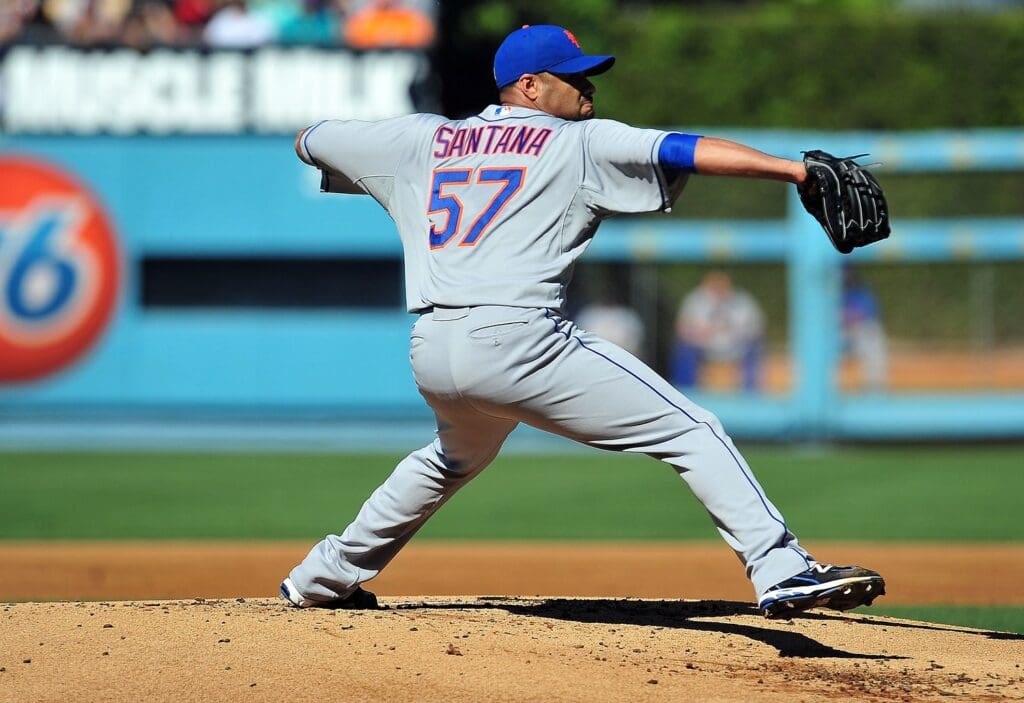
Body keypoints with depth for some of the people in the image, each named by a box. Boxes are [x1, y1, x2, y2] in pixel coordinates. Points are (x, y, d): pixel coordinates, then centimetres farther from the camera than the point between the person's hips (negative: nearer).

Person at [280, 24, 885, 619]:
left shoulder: (423, 139, 20)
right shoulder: (581, 143, 6)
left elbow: (308, 141, 30)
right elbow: (683, 150, -5)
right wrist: (799, 171, -12)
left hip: (429, 357, 7)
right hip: (517, 340, -7)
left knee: (458, 456, 38)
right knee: (692, 431, -5)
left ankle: (325, 577, 43)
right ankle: (782, 571, -20)